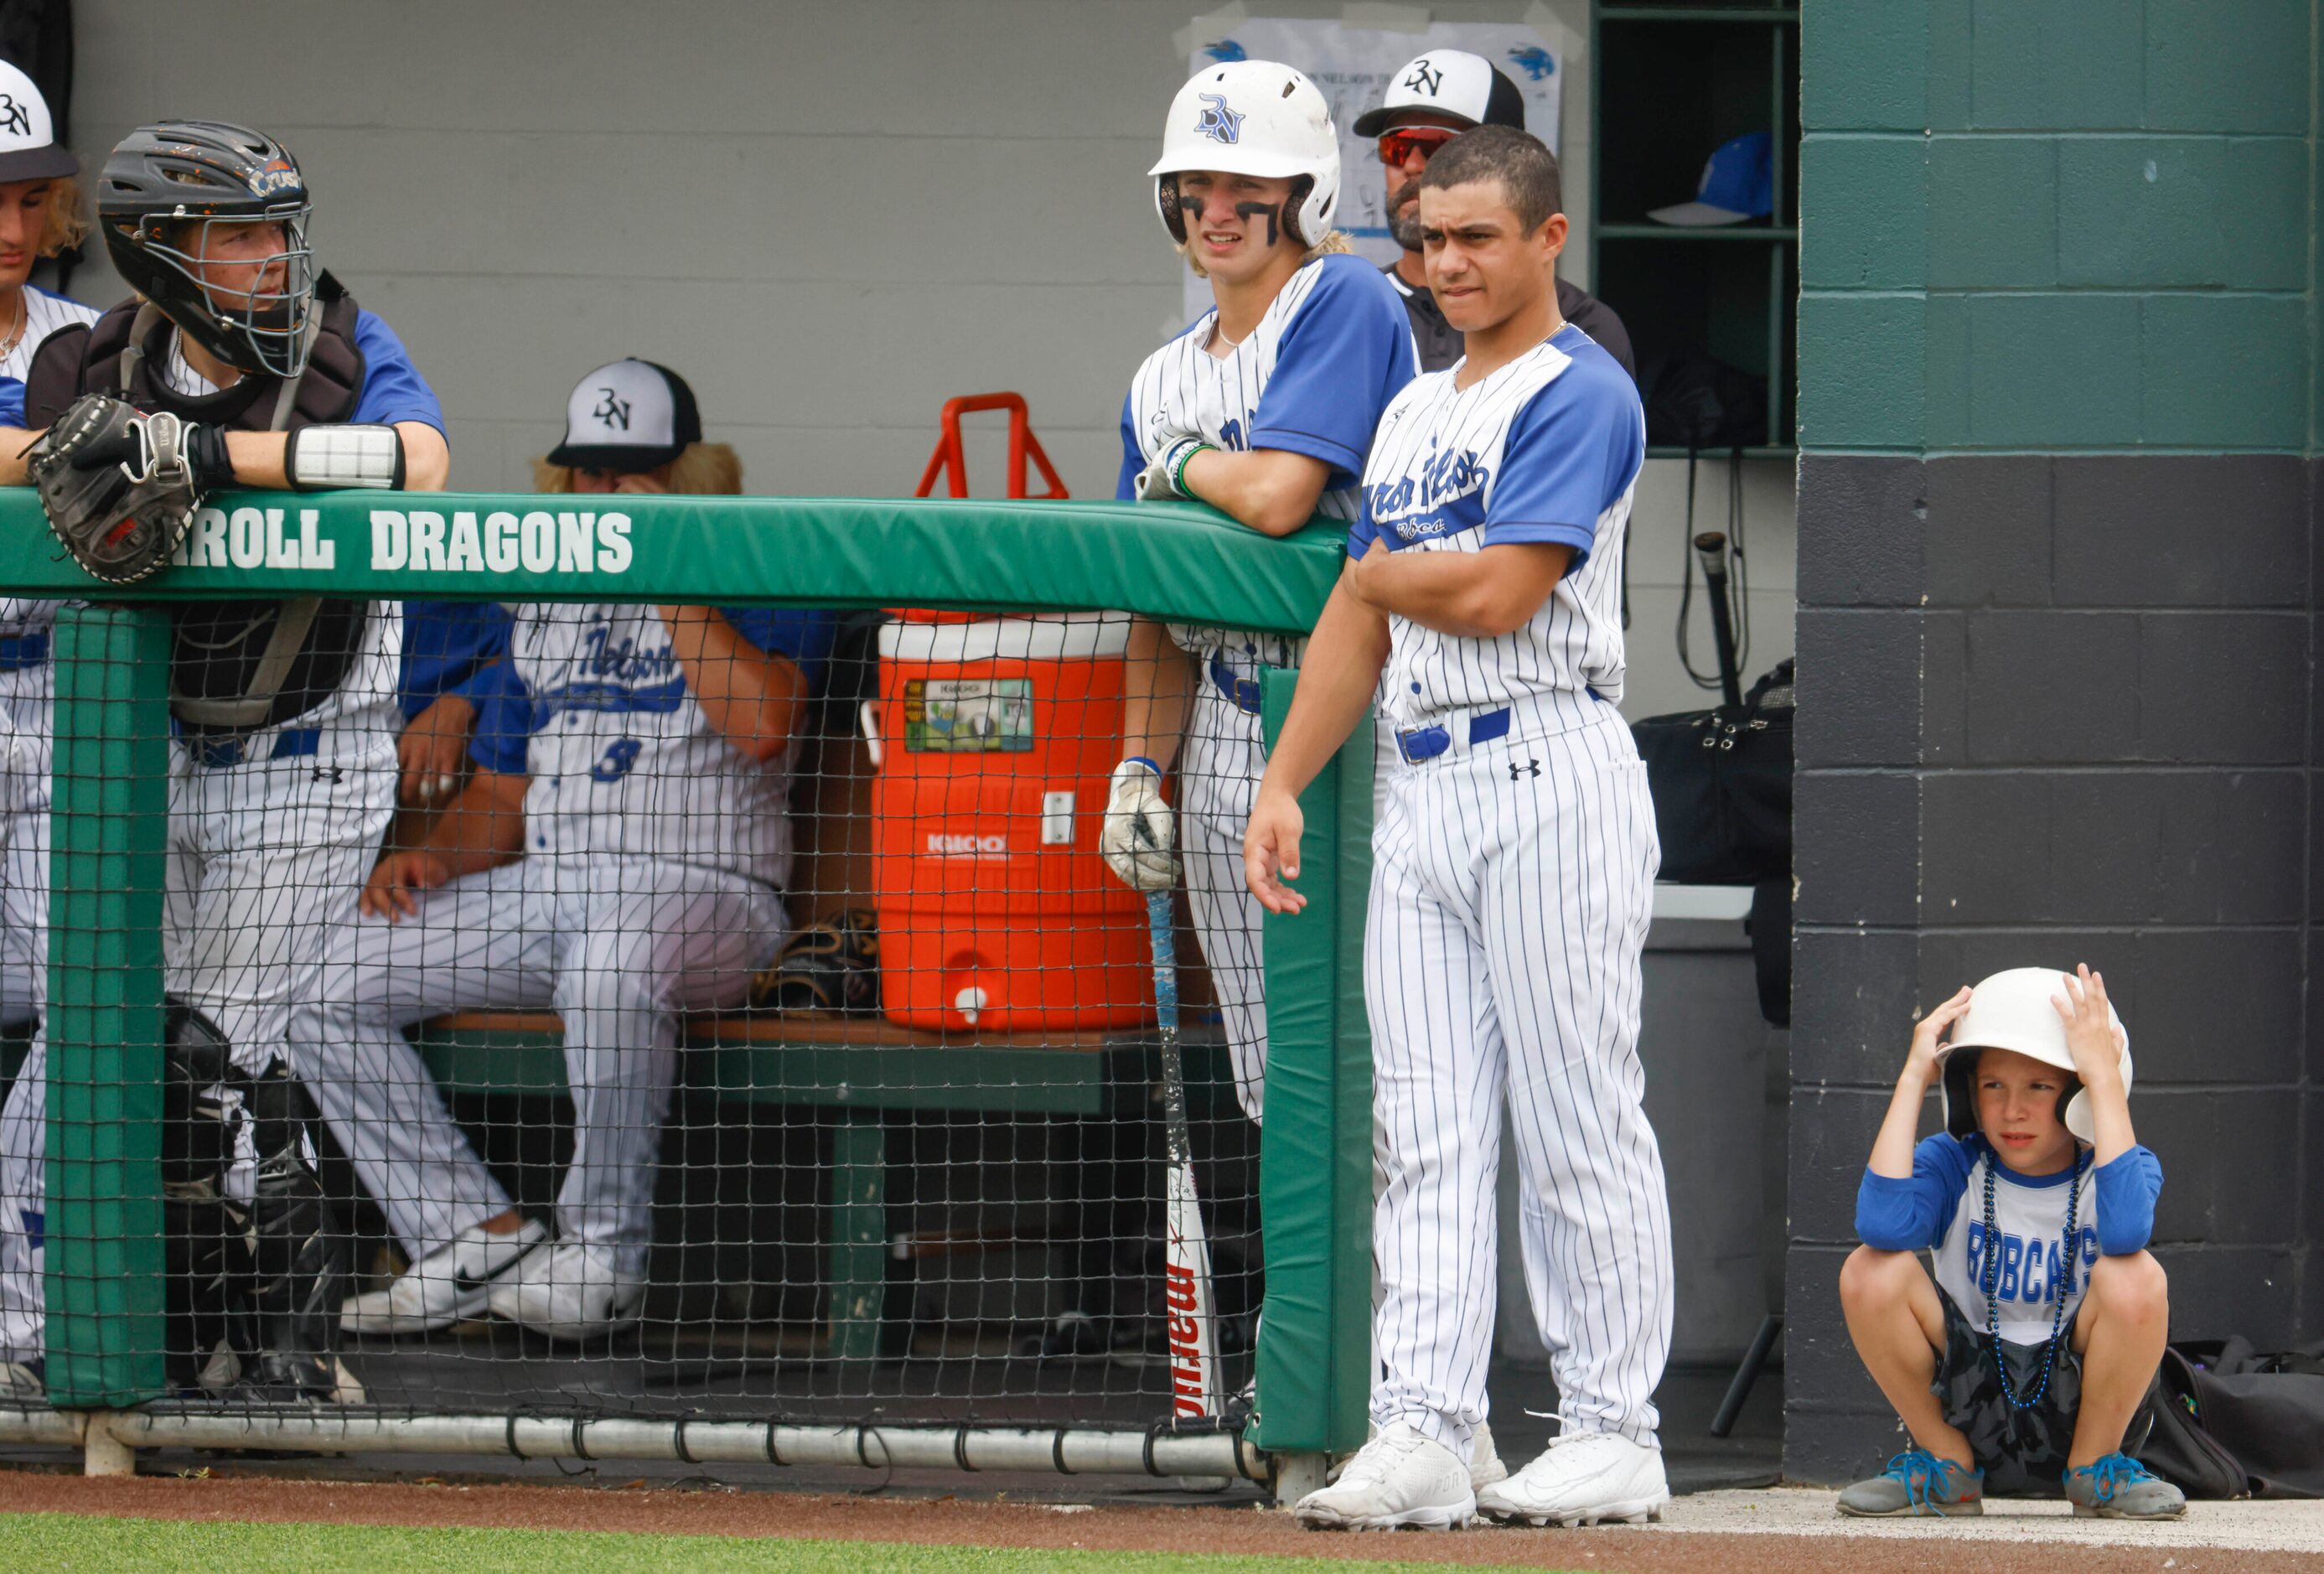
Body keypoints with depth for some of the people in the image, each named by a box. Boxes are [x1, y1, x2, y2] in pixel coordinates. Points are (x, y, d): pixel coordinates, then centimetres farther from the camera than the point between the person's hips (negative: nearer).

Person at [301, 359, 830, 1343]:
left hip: (705, 886, -7)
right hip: (544, 886, 7)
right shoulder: (543, 614, 22)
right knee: (343, 977, -13)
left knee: (610, 964, -42)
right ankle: (477, 1239, -14)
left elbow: (762, 725, -18)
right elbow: (500, 795, 25)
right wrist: (437, 856, 2)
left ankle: (604, 1257, -28)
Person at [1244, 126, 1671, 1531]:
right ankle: (1422, 1436, -1)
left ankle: (1615, 1436, -1)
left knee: (1578, 1128, -5)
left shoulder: (1581, 394, -7)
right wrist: (1283, 783, 12)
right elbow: (1359, 621, 20)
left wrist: (1384, 572, 3)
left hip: (1549, 778, -8)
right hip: (1423, 792, 8)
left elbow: (1497, 595, -16)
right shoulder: (1416, 414, 21)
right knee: (1425, 1130, 2)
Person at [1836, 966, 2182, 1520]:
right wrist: (1913, 1079, -19)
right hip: (1969, 1406, 1)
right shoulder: (1953, 1166, -3)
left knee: (2135, 1277, -30)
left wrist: (2105, 1076, -28)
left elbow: (2125, 1229, -33)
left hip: (2078, 1411, -1)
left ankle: (2095, 1471, -3)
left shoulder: (2115, 1165, -6)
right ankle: (1946, 1466, 0)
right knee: (1872, 1271, -22)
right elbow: (1882, 1224, -26)